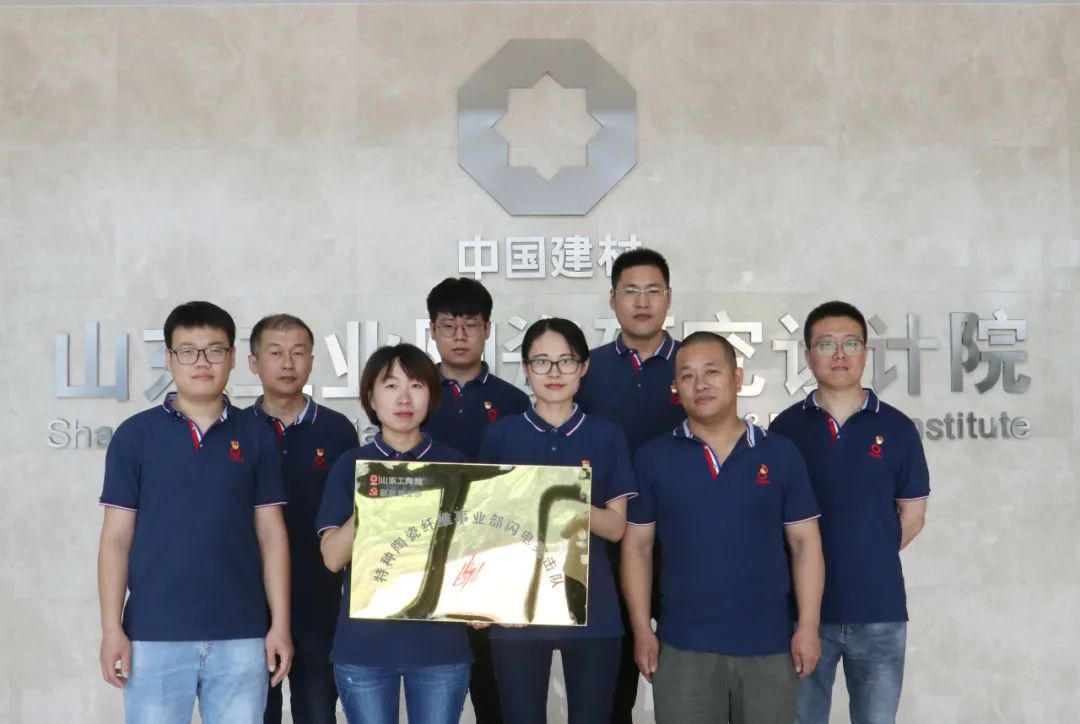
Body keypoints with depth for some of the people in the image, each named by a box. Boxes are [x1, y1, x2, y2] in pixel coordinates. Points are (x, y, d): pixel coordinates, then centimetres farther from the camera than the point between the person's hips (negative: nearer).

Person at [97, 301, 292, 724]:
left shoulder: (256, 437, 5)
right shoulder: (135, 435, 1)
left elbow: (271, 533, 5)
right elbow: (117, 536, 2)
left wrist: (280, 624, 0)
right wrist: (111, 628, -4)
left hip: (240, 635, 1)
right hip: (154, 634, -1)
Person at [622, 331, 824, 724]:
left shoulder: (781, 454, 1)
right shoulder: (652, 458, 1)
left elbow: (805, 543, 2)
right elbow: (637, 545, 3)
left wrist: (808, 625, -4)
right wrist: (642, 629, -2)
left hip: (769, 644, 0)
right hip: (682, 645, 0)